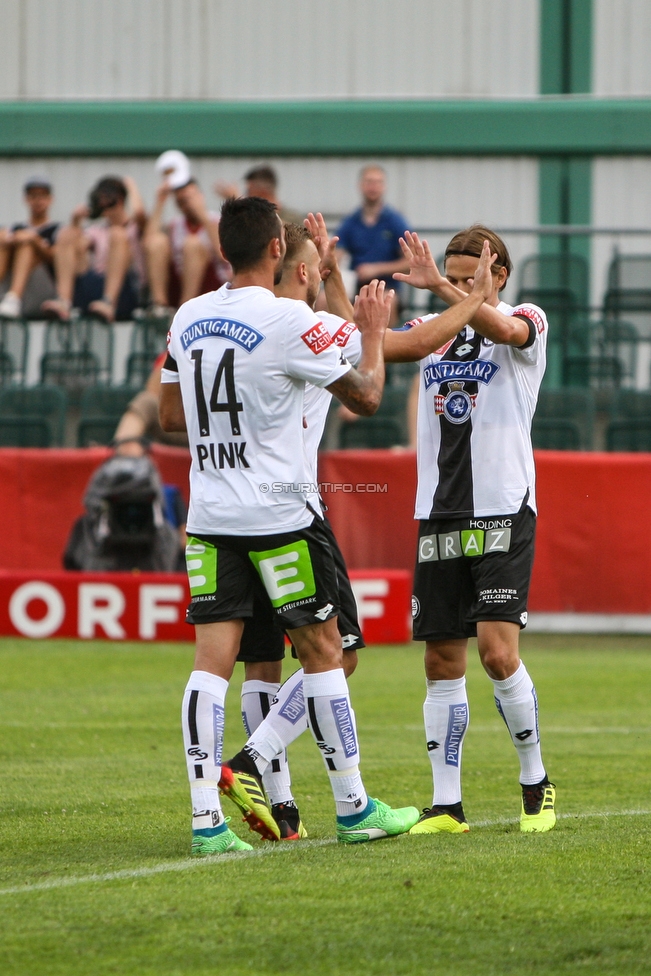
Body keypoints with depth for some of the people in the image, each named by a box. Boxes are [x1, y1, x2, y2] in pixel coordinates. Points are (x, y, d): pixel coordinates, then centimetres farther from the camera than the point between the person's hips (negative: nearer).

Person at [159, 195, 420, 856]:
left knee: (212, 659, 0)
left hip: (209, 518, 5)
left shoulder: (189, 318, 6)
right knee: (322, 650, 7)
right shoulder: (287, 321, -13)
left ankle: (206, 819, -9)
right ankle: (354, 809, 13)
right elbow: (366, 396, -5)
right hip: (277, 516, -5)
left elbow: (170, 415, 17)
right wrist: (373, 332, 12)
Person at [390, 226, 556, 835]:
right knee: (442, 660, 2)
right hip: (439, 515, 5)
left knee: (497, 649, -14)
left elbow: (503, 328, -23)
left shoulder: (527, 323, 0)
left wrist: (438, 285, -38)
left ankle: (536, 784, 2)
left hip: (503, 511, -5)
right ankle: (446, 805, 5)